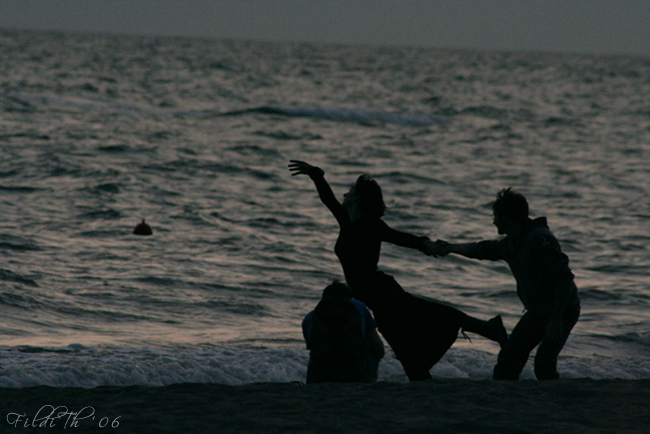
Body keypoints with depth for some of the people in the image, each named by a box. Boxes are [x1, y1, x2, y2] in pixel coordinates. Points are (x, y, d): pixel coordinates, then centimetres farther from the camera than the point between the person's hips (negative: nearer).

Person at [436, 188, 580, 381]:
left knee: (543, 363, -21)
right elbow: (483, 249, 28)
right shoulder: (510, 244, 6)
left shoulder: (540, 239, -23)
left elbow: (564, 276, -27)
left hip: (562, 310, -9)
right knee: (509, 357, 8)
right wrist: (451, 248, 42)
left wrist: (557, 319, -29)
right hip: (536, 312, 9)